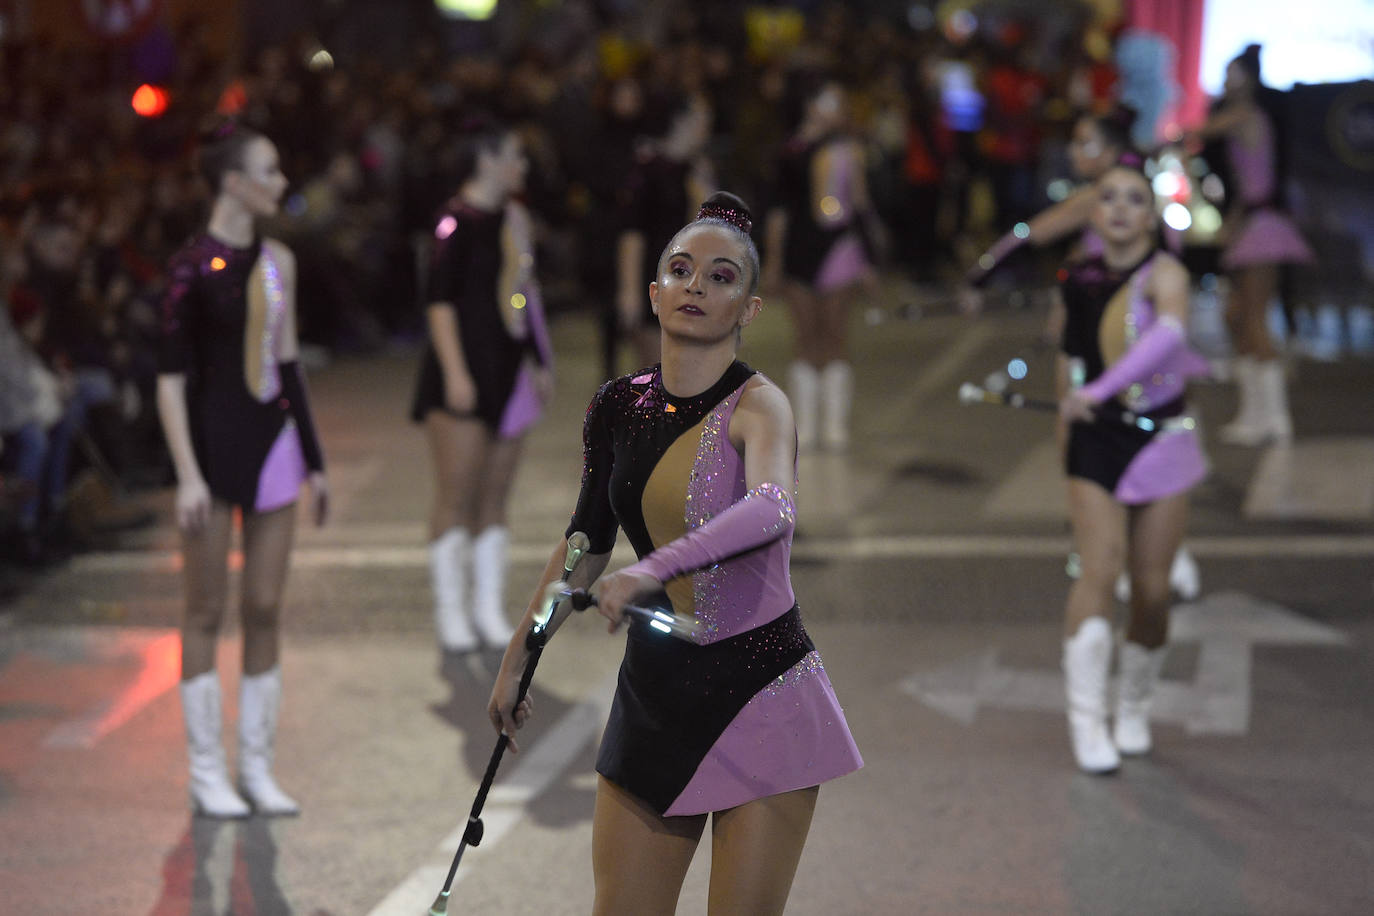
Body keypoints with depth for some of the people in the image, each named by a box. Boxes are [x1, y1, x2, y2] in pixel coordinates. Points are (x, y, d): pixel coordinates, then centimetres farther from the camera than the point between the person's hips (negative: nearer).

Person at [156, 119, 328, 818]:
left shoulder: (277, 260, 10)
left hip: (273, 440, 6)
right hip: (212, 442, -6)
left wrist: (313, 459, 17)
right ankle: (206, 772, 10)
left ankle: (257, 767, 16)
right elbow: (170, 375, -10)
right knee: (207, 610, 2)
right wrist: (187, 476, -17)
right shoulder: (192, 267, -9)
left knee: (266, 609, 7)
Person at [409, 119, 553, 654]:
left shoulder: (513, 219, 13)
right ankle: (452, 615, 4)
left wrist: (538, 363, 20)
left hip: (507, 372, 8)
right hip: (464, 376, -8)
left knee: (494, 499, 9)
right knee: (457, 497, -3)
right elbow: (440, 301, -14)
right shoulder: (458, 221, -11)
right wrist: (455, 373, -19)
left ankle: (489, 611, 15)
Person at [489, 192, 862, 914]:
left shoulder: (757, 405, -12)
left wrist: (651, 570, -47)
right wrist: (517, 658, 21)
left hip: (761, 697, -5)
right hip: (655, 689, 5)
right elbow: (586, 542, 18)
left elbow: (772, 511, -35)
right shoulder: (617, 406, 4)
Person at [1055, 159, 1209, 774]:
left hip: (1160, 439, -2)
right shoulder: (1079, 281, 2)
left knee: (1152, 588, 1)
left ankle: (1134, 710, 23)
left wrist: (1096, 391, -38)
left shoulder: (1164, 272, -11)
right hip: (1095, 439, 2)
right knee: (1099, 568, -14)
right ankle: (1087, 721, -12)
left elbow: (1171, 332, -32)